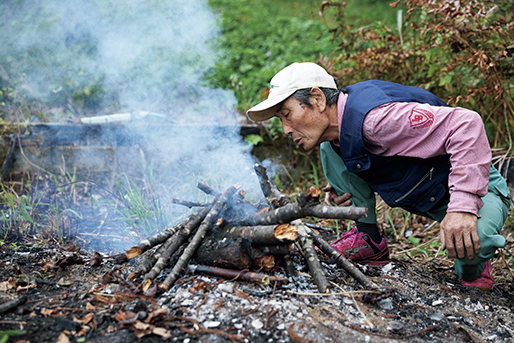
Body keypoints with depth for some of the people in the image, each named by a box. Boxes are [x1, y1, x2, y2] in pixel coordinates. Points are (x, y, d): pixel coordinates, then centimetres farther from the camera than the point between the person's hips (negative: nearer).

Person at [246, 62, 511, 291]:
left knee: (470, 241, -41)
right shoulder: (332, 126, -5)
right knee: (329, 148, -6)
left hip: (477, 188, -7)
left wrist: (463, 208, -43)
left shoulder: (372, 116, -35)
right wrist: (340, 192, -6)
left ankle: (472, 264, -3)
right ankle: (368, 239, 4)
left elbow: (466, 124, -38)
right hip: (416, 194, 7)